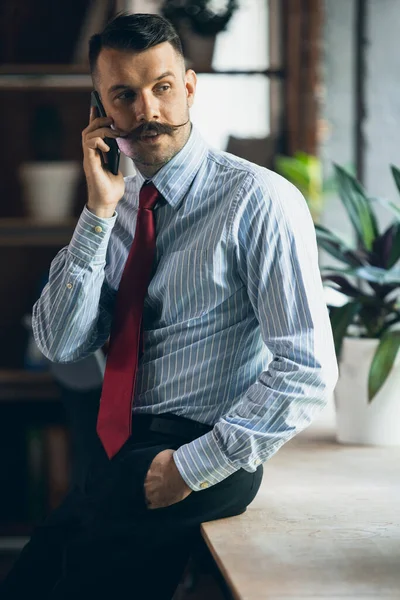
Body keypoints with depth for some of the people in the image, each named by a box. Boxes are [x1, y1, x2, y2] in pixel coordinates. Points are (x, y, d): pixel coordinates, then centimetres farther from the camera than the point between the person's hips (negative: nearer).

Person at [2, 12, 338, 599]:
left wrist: (193, 467, -16)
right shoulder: (117, 202, 8)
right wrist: (100, 213, -9)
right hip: (115, 451, 5)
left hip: (201, 457, -5)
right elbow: (60, 346, -1)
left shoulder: (259, 201, -12)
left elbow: (308, 371, -16)